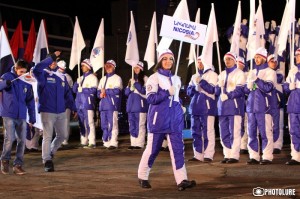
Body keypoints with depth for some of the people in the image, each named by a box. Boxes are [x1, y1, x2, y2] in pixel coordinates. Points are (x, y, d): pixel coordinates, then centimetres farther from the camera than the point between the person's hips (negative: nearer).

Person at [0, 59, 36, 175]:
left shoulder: (27, 82, 9)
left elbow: (30, 101, 12)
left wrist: (32, 118, 11)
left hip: (22, 116, 4)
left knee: (22, 140, 1)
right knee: (10, 138, -12)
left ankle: (18, 165, 10)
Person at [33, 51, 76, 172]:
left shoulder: (62, 77, 11)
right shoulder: (44, 75, -6)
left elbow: (68, 93, 15)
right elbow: (36, 69, -29)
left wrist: (73, 107, 12)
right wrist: (51, 57, -25)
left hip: (61, 112, 6)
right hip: (47, 112, -6)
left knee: (62, 135, 14)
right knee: (47, 137, -4)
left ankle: (51, 152, 36)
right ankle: (47, 161, 2)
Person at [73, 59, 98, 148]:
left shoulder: (92, 77, 1)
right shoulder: (81, 78, 21)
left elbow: (93, 90, -11)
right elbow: (74, 89, 15)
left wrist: (82, 89, -7)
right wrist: (77, 82, -3)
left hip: (88, 103, -7)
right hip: (80, 103, 7)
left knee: (89, 122, -10)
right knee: (82, 123, 7)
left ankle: (92, 143, -10)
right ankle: (83, 142, 12)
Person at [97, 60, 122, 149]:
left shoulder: (117, 78, 2)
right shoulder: (103, 79, 23)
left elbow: (117, 90, -12)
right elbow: (98, 92, 18)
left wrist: (105, 91, -6)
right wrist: (101, 94, -5)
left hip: (112, 105, -6)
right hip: (103, 104, 6)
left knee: (112, 124, -10)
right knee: (104, 124, 5)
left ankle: (113, 143, -11)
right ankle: (106, 142, 11)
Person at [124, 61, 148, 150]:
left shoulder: (145, 79, 1)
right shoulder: (132, 79, 18)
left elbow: (144, 91, -9)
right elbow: (126, 93, 15)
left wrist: (136, 84, -14)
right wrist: (129, 86, -4)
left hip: (140, 105, -6)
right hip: (131, 105, 6)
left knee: (140, 125, -8)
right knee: (132, 125, 6)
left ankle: (140, 143, -6)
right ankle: (133, 143, 10)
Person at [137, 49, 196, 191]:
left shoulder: (176, 79, 15)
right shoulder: (154, 78, -4)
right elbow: (150, 98, -14)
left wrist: (180, 108, 13)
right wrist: (168, 92, -19)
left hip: (174, 119, 5)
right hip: (158, 118, -5)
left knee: (178, 148, -7)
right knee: (153, 148, 3)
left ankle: (182, 180, -13)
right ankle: (142, 176, 20)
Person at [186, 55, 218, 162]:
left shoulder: (212, 74, 3)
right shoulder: (194, 76, 21)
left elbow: (211, 89, -10)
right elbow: (189, 91, 15)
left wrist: (201, 81, -16)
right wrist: (195, 87, -5)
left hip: (207, 107, -6)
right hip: (195, 106, 6)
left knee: (208, 131, -9)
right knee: (196, 131, 6)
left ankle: (208, 155, -9)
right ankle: (198, 155, 10)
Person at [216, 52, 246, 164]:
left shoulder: (239, 73, 2)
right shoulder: (222, 74, 20)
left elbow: (240, 90, -9)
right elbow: (217, 91, 17)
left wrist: (228, 95, -18)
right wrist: (219, 86, -4)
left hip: (234, 106, -6)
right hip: (223, 107, 6)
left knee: (234, 132, -9)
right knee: (224, 133, 5)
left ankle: (234, 155, -7)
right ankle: (227, 155, 11)